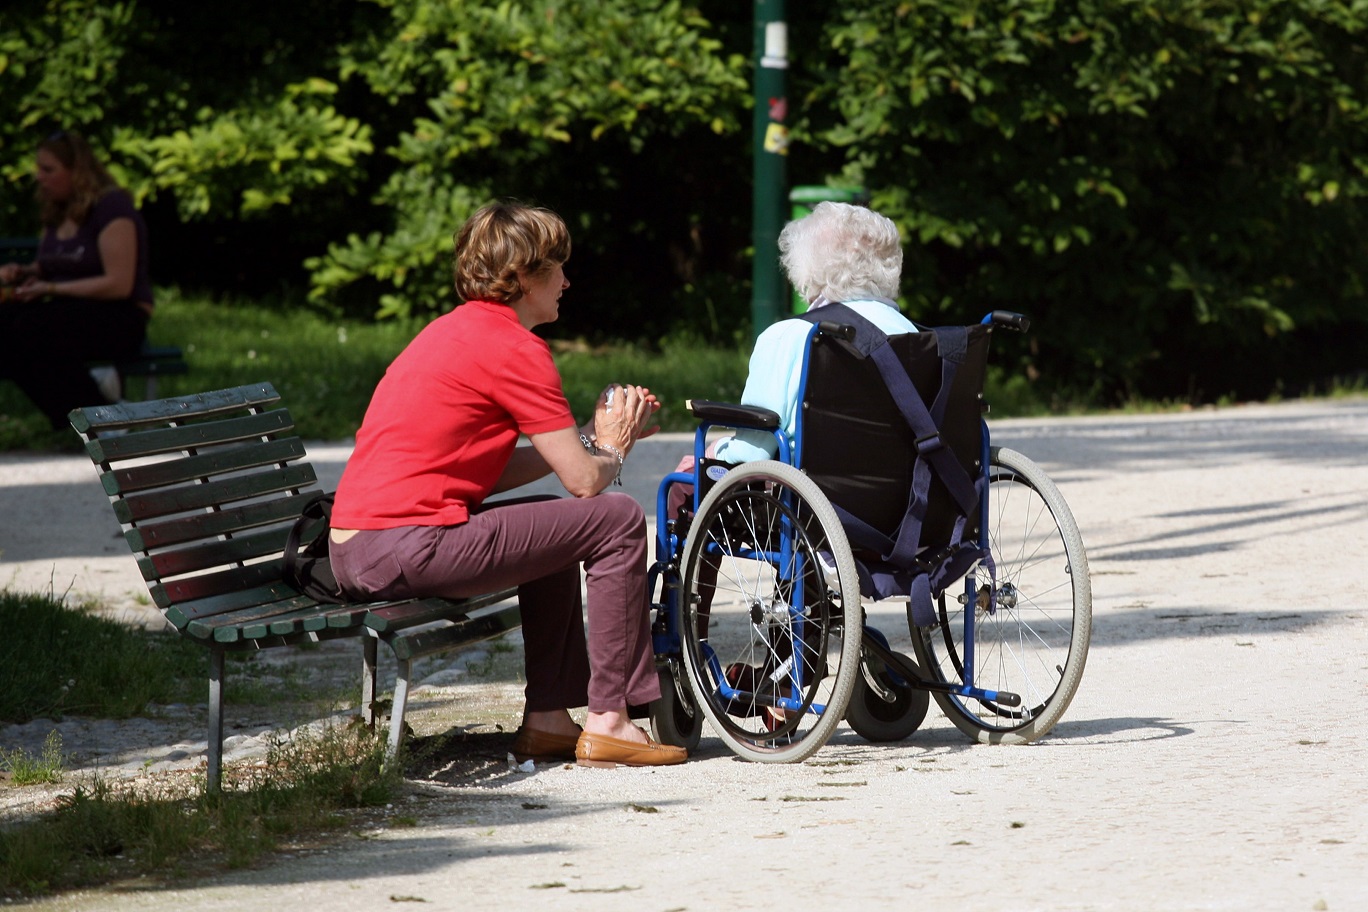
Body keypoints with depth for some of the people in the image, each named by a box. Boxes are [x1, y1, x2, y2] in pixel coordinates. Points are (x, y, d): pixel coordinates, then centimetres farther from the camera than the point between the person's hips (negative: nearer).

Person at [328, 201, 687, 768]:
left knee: (556, 527, 29)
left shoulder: (454, 332, 21)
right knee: (616, 520, -3)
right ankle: (608, 721, 0)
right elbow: (584, 480, -9)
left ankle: (548, 720, 24)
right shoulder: (515, 348, -9)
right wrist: (612, 446, 14)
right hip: (408, 547, -10)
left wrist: (593, 437, 20)